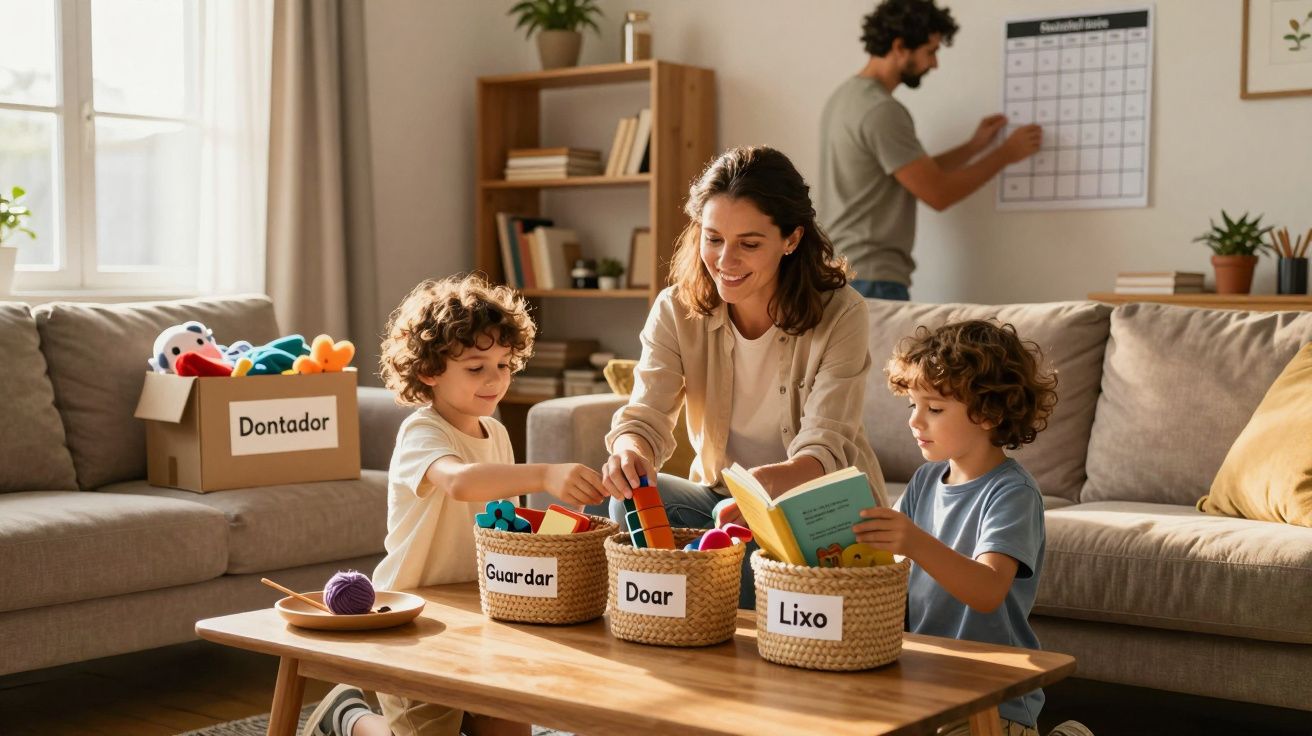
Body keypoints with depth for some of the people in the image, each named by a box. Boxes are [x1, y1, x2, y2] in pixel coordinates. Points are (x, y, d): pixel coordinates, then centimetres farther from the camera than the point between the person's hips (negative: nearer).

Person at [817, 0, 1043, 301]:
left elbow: (919, 176, 21)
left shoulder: (847, 96, 14)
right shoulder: (881, 111, -17)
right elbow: (938, 193, -15)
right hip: (869, 279, -10)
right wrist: (1005, 154, -3)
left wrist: (974, 146, 18)